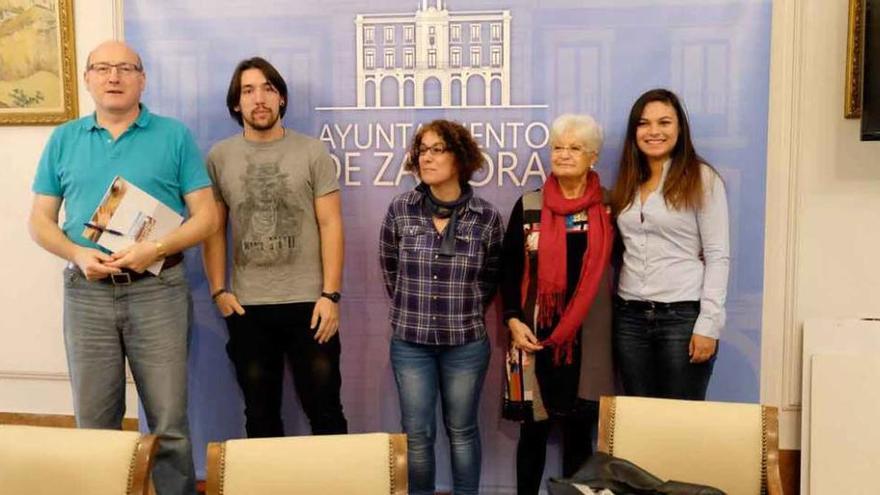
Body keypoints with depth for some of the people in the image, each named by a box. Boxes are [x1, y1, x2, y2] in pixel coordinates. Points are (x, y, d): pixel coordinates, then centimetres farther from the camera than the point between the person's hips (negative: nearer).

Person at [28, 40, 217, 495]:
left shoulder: (174, 136, 2)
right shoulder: (63, 140, 10)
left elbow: (206, 216, -1)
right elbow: (40, 221, 10)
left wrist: (156, 248, -17)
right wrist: (78, 254, -10)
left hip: (157, 290, -2)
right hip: (87, 292, 3)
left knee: (168, 423, 3)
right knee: (93, 423, 12)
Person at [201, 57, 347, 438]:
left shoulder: (312, 153, 0)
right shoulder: (219, 158, 5)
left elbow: (330, 225, -3)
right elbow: (213, 230, 6)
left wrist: (330, 295, -9)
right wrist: (218, 291, -3)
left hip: (308, 302, -2)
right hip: (246, 306, 2)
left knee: (324, 410, 7)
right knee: (260, 414, 15)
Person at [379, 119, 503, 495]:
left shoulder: (487, 217, -7)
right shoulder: (400, 209, -4)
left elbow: (490, 279, 7)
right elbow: (389, 270, 8)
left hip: (466, 342, -1)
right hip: (409, 341, 1)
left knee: (462, 430, 15)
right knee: (417, 434, 9)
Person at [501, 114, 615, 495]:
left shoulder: (609, 207, 3)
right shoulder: (528, 206, 3)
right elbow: (509, 269, 3)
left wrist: (614, 324, -3)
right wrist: (513, 320, -8)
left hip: (589, 337, 0)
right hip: (536, 334, 0)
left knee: (580, 429, 9)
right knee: (534, 427, 7)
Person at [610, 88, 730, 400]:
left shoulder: (702, 179, -3)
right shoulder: (627, 182, 12)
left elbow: (718, 256, -7)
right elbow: (620, 251, 12)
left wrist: (708, 324, -13)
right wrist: (613, 308, 4)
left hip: (683, 315, -4)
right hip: (629, 316, 5)